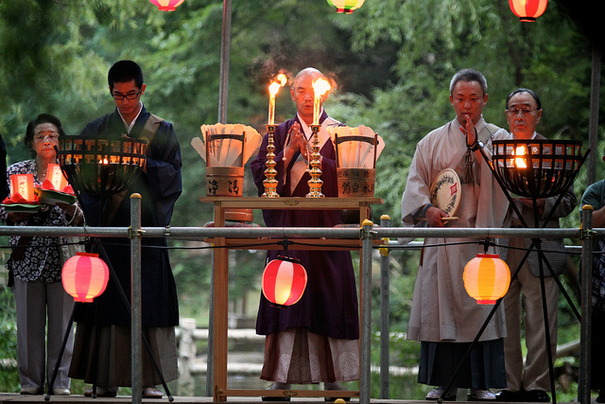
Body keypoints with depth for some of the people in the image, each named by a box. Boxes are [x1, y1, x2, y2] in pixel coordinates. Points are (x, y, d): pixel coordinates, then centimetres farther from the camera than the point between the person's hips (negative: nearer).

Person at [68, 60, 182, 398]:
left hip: (146, 227, -1)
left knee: (148, 303, -5)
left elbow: (172, 175, 3)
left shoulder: (162, 130, 11)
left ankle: (150, 380, -4)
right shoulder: (97, 130, 15)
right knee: (105, 303, -3)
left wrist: (144, 164, -12)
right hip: (107, 225, 1)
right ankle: (106, 380, 0)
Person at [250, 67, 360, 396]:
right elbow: (260, 174, 4)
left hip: (327, 227, -1)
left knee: (329, 303, -3)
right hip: (287, 228, 2)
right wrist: (287, 155, -10)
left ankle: (332, 377, 1)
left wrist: (310, 155, -12)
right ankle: (283, 377, 1)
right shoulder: (279, 134, 15)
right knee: (285, 302, -2)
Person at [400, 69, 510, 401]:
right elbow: (416, 183, 5)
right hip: (443, 236, 1)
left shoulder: (498, 138, 10)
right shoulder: (433, 142, 13)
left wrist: (475, 145, -13)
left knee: (481, 306, -5)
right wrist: (427, 208, -14)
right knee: (441, 307, -4)